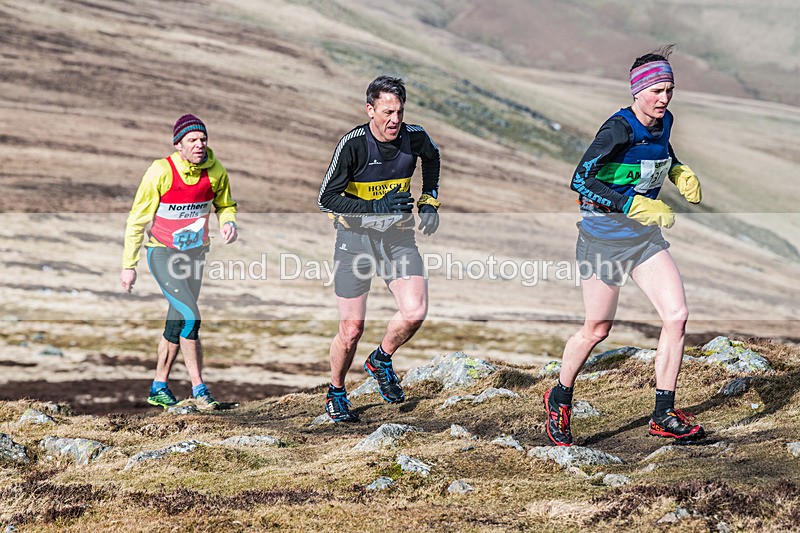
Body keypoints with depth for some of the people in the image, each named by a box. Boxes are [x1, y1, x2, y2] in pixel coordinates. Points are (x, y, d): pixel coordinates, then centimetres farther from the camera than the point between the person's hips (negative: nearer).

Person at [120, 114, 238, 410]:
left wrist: (228, 222, -12)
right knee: (190, 317, -17)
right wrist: (129, 266, -10)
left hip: (195, 253, 5)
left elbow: (225, 205, 12)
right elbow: (137, 220, -11)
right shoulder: (160, 172, -20)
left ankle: (159, 388, 25)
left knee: (178, 323, 11)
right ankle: (198, 389, -12)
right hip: (163, 253, -5)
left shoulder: (215, 172, -8)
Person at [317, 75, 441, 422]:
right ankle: (335, 393, 25)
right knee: (352, 328, -1)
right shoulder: (353, 144, -19)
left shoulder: (414, 137, -8)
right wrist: (377, 208, -26)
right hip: (356, 237, -3)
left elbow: (432, 156, 19)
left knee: (415, 313, -15)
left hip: (398, 236, 3)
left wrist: (429, 201, 10)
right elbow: (326, 199, -17)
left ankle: (381, 360, 16)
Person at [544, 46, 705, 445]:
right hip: (604, 236, -7)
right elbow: (581, 180, -28)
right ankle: (559, 399, 29)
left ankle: (663, 415, 2)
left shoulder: (663, 122, 3)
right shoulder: (618, 129, -21)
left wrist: (680, 172, 5)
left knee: (677, 315, -6)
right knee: (597, 330, 3)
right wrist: (636, 206, -32)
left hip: (645, 235, 7)